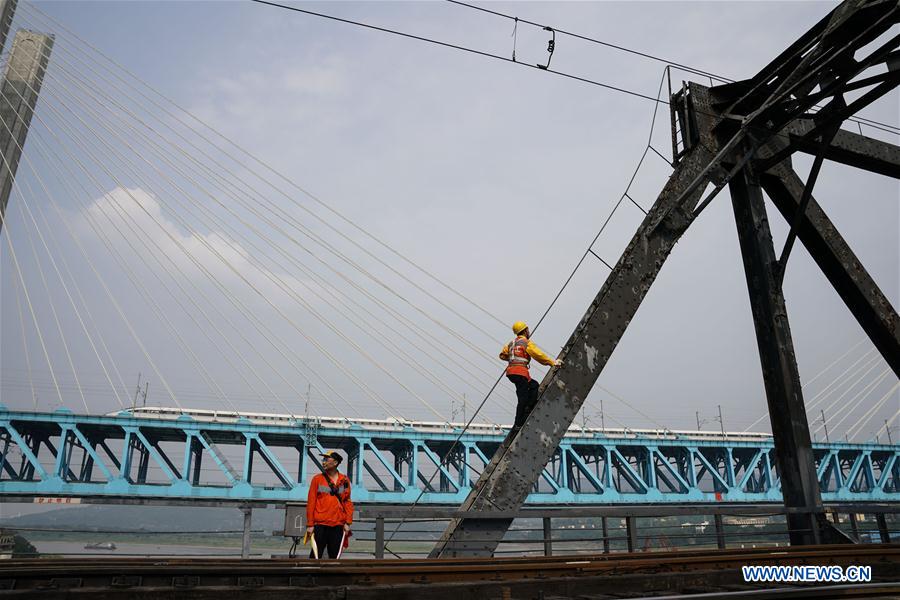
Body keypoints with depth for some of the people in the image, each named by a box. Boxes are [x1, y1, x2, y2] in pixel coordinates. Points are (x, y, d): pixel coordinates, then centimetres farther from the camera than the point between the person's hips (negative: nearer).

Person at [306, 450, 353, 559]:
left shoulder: (344, 480, 5)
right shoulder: (317, 479, 0)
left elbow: (347, 502, 9)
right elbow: (311, 502, 0)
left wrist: (348, 522, 2)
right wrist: (310, 524, -4)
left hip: (338, 525, 2)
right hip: (320, 525, -2)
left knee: (335, 556, 8)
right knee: (315, 556, -1)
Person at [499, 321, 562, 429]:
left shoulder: (512, 343, 19)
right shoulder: (527, 343, -3)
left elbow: (502, 355, 18)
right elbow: (539, 355, -10)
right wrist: (552, 362, -6)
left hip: (510, 372, 8)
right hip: (520, 372, -8)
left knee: (534, 385, 21)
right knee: (523, 399, -4)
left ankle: (528, 408, 9)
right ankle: (518, 424, -3)